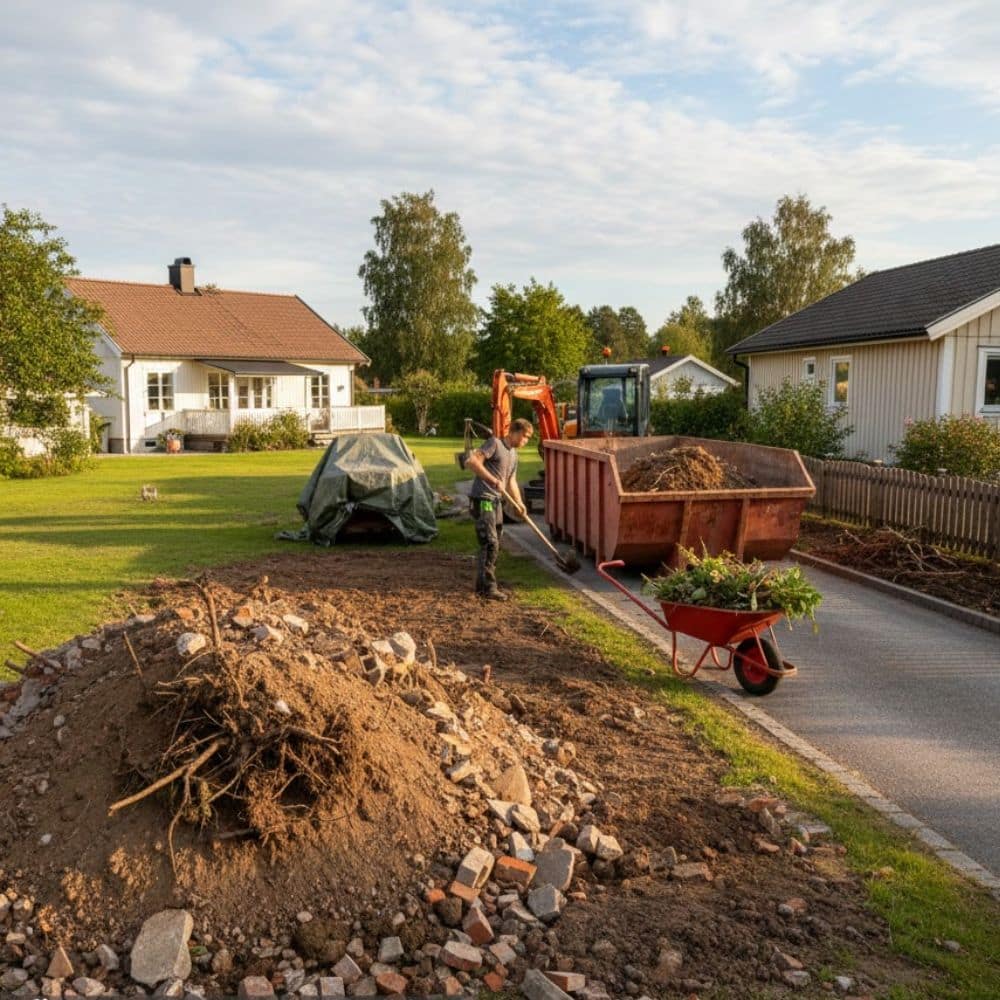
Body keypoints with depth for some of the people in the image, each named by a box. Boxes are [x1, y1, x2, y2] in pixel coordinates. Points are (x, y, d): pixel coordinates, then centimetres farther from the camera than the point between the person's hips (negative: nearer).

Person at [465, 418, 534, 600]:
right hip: (483, 498, -9)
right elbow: (472, 462, -20)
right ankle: (488, 588, -6)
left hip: (496, 501, 9)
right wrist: (494, 480, -21)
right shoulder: (494, 443, -9)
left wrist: (519, 502, 8)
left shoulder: (514, 455, 18)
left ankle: (482, 585, 22)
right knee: (490, 544, -11)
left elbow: (511, 482, 23)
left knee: (494, 545, 12)